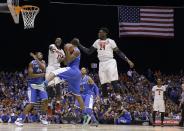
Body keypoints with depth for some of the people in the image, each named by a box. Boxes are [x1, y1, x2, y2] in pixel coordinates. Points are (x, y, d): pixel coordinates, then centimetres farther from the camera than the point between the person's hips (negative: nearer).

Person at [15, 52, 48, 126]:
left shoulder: (43, 62, 4)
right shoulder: (32, 63, -10)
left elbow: (43, 68, -19)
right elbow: (30, 75, -16)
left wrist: (36, 59, -23)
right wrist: (41, 75, -18)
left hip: (41, 84, 5)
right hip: (33, 85, -5)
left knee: (45, 100, -9)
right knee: (31, 103, -14)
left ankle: (43, 117, 7)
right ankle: (20, 119, -12)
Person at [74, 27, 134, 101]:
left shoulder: (110, 41, 0)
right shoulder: (97, 42, 14)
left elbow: (119, 52, 0)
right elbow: (89, 52, 17)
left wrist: (128, 60, -8)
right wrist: (79, 44, 13)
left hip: (110, 62, -5)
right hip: (102, 64, 5)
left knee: (114, 81, -16)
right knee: (103, 84, 3)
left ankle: (118, 98, -18)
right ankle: (105, 100, 9)